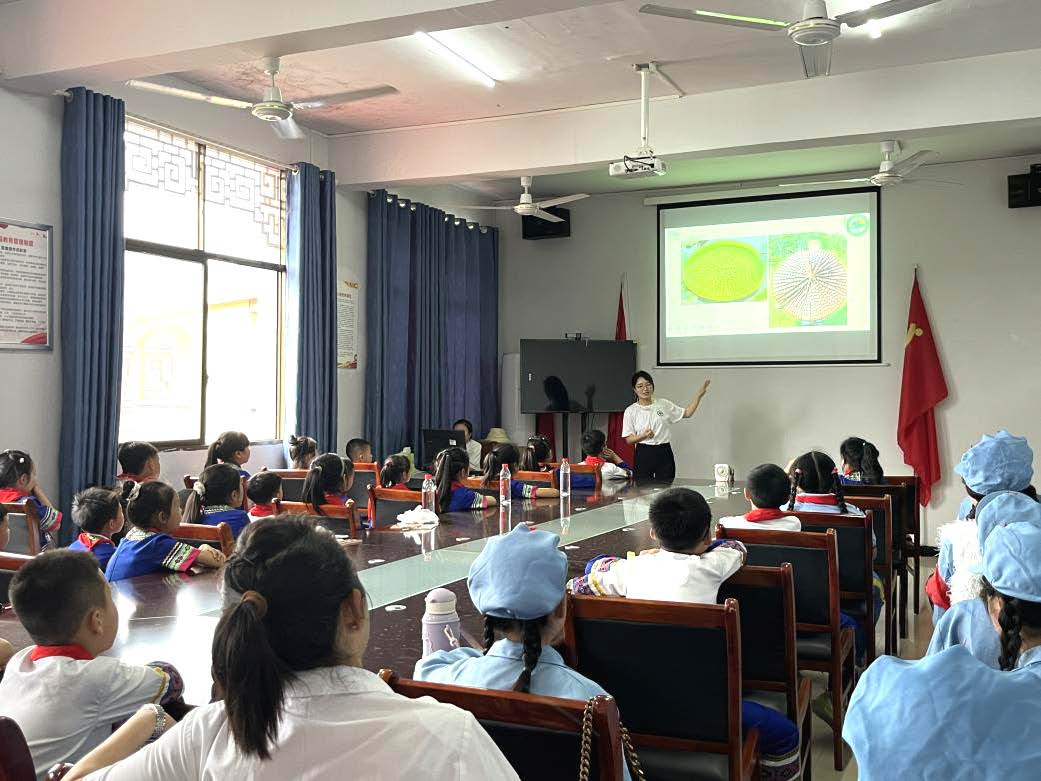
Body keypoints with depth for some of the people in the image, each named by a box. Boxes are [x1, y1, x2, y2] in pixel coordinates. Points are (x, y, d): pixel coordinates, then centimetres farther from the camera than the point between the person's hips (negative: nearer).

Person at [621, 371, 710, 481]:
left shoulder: (664, 404, 7)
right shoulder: (630, 411, 0)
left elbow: (687, 413, 12)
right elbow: (629, 439, -1)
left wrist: (699, 395, 5)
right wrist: (643, 436, -20)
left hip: (664, 453, 2)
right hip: (643, 455, -2)